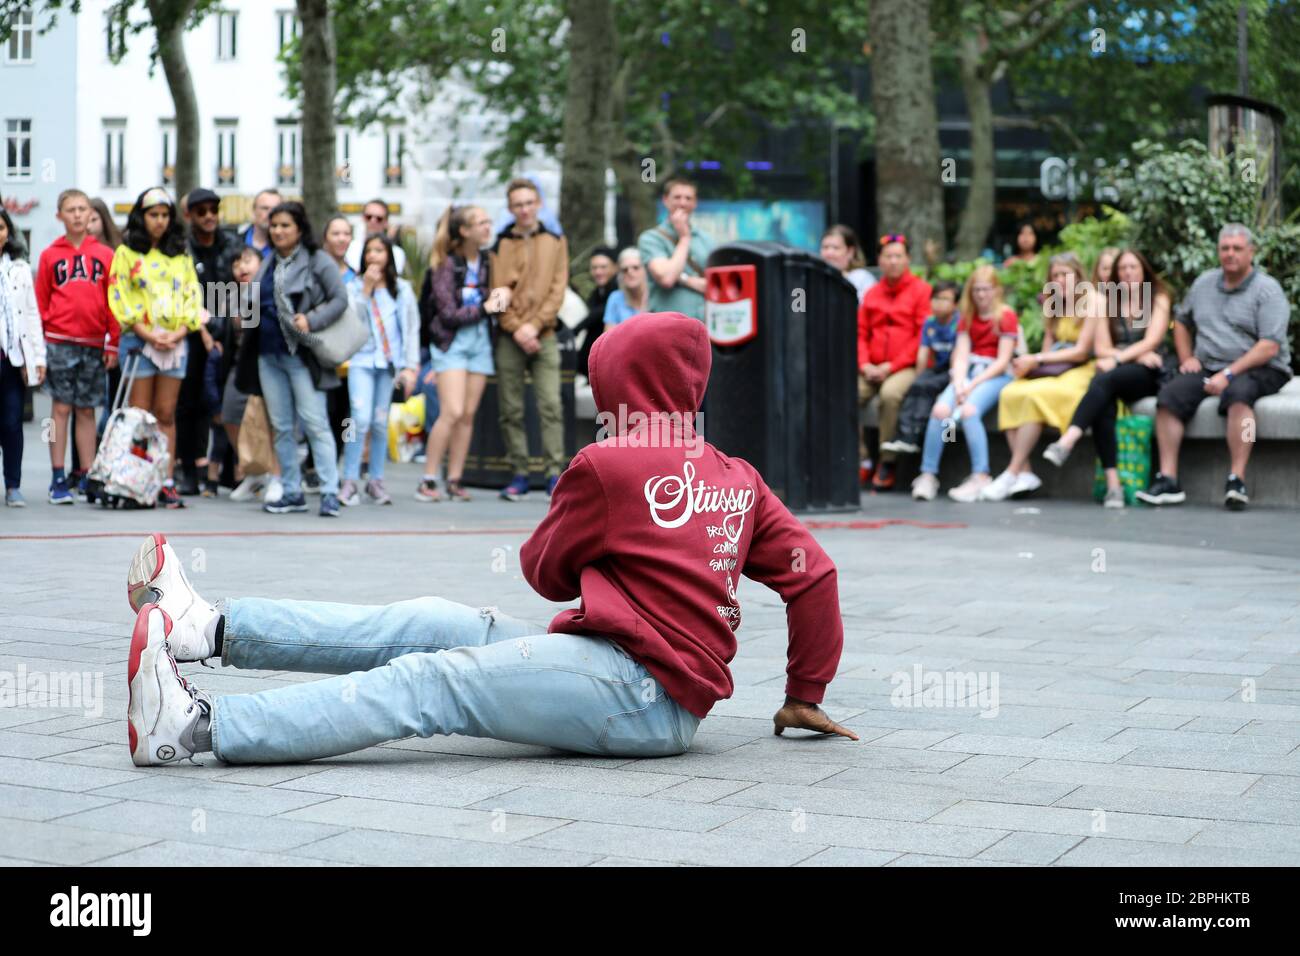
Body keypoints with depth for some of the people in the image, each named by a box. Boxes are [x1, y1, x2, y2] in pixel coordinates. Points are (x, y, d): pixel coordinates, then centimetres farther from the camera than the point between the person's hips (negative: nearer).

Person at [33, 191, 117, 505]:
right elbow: (41, 303, 5)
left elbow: (113, 302, 6)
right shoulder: (50, 256, 6)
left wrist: (113, 344, 2)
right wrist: (40, 345, 0)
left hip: (94, 344, 1)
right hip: (60, 342, -1)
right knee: (62, 407, 0)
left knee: (86, 411, 6)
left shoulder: (105, 255, 6)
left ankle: (86, 479, 10)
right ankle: (58, 479, 3)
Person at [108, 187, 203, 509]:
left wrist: (180, 331, -7)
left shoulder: (181, 254, 14)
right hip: (138, 338, -3)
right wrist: (148, 333, -13)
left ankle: (167, 482, 2)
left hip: (175, 340, 3)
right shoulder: (127, 253, 3)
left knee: (166, 414, 3)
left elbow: (193, 295, 10)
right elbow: (119, 297, -4)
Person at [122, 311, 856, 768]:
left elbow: (546, 571, 6)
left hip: (638, 687, -8)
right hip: (666, 692, 8)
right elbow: (814, 576, 9)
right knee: (439, 624, 4)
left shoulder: (609, 465, -6)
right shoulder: (741, 479, 13)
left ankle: (197, 725, -26)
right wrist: (806, 697, 16)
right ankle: (214, 627, 1)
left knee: (427, 683, -16)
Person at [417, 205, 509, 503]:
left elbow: (495, 300, 16)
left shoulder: (486, 262, 7)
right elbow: (448, 314, -11)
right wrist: (484, 308, -7)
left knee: (468, 414, 3)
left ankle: (454, 481, 9)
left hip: (481, 341, 5)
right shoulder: (445, 265, -9)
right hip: (451, 342, -5)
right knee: (452, 412, -15)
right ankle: (428, 481, -8)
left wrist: (502, 294, -6)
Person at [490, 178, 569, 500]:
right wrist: (516, 329, -11)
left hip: (543, 336, 0)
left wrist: (534, 325, -10)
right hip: (509, 338, 0)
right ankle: (519, 474, 7)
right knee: (511, 410, 1)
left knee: (550, 406, -8)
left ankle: (555, 474, -7)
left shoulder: (555, 241, 8)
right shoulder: (500, 244, 7)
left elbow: (558, 289, 1)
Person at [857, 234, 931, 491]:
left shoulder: (920, 289, 1)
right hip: (873, 369, 4)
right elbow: (861, 333, 16)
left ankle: (887, 465, -24)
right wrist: (865, 365, -3)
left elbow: (923, 336, -6)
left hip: (907, 366, -4)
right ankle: (858, 459, -15)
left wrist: (891, 366, -11)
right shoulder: (872, 293, 16)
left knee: (890, 393, -35)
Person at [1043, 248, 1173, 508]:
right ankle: (1113, 483, -44)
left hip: (1149, 374, -3)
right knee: (1103, 403, -34)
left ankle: (1066, 443, -55)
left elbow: (1151, 341, -4)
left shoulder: (1158, 299, 12)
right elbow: (1101, 348, 9)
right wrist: (1137, 355, -7)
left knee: (1105, 380, -36)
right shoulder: (1108, 302, 20)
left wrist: (1118, 358, -18)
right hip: (1116, 370, 3)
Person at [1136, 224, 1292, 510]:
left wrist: (1228, 374, -22)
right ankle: (1168, 480, -26)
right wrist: (1186, 358, 11)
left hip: (1258, 369, -5)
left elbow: (1269, 347, -15)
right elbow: (1181, 321, 29)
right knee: (1169, 394, -22)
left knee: (1238, 392, -38)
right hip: (1207, 368, 5)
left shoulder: (1267, 290, -5)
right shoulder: (1204, 283, 14)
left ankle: (1237, 481, -41)